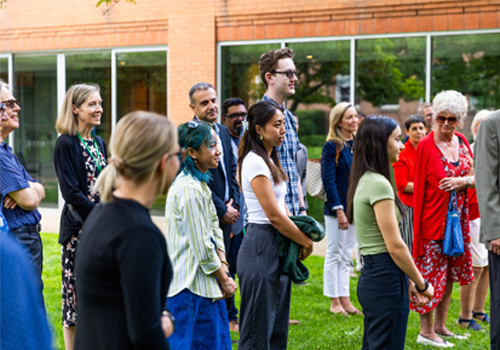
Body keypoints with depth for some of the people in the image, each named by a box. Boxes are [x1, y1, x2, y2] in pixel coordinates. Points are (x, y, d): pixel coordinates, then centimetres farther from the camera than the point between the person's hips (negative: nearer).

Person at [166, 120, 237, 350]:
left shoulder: (200, 183, 12)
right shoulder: (189, 188, -20)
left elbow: (214, 230, 14)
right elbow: (202, 247, -19)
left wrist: (223, 268, 2)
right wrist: (223, 279, -8)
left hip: (205, 284, 10)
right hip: (191, 287, -10)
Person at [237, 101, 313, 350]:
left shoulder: (270, 160, 14)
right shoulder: (255, 162, -15)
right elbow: (274, 215, -18)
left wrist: (300, 234, 3)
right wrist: (306, 242, -7)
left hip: (278, 246, 10)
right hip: (261, 247, -10)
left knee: (277, 325, 14)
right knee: (258, 329, -4)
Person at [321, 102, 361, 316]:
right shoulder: (331, 146, -10)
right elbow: (328, 180, -14)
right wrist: (339, 210, -19)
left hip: (355, 208, 7)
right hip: (336, 208, -7)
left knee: (346, 257, 12)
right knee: (334, 255, 2)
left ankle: (345, 300, 18)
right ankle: (335, 302, 10)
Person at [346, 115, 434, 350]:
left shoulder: (365, 181, 13)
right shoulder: (379, 184, -16)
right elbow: (395, 247, -17)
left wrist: (408, 280, 15)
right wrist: (422, 284, -6)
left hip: (371, 275, 10)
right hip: (386, 278, -10)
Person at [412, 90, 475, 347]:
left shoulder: (462, 143, 7)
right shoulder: (426, 145, -11)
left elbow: (474, 177, 10)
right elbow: (418, 186, -10)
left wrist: (462, 181, -13)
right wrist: (418, 224, -12)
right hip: (433, 217, -6)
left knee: (450, 272, 11)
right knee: (431, 272, -3)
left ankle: (440, 326, 22)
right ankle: (426, 330, 7)